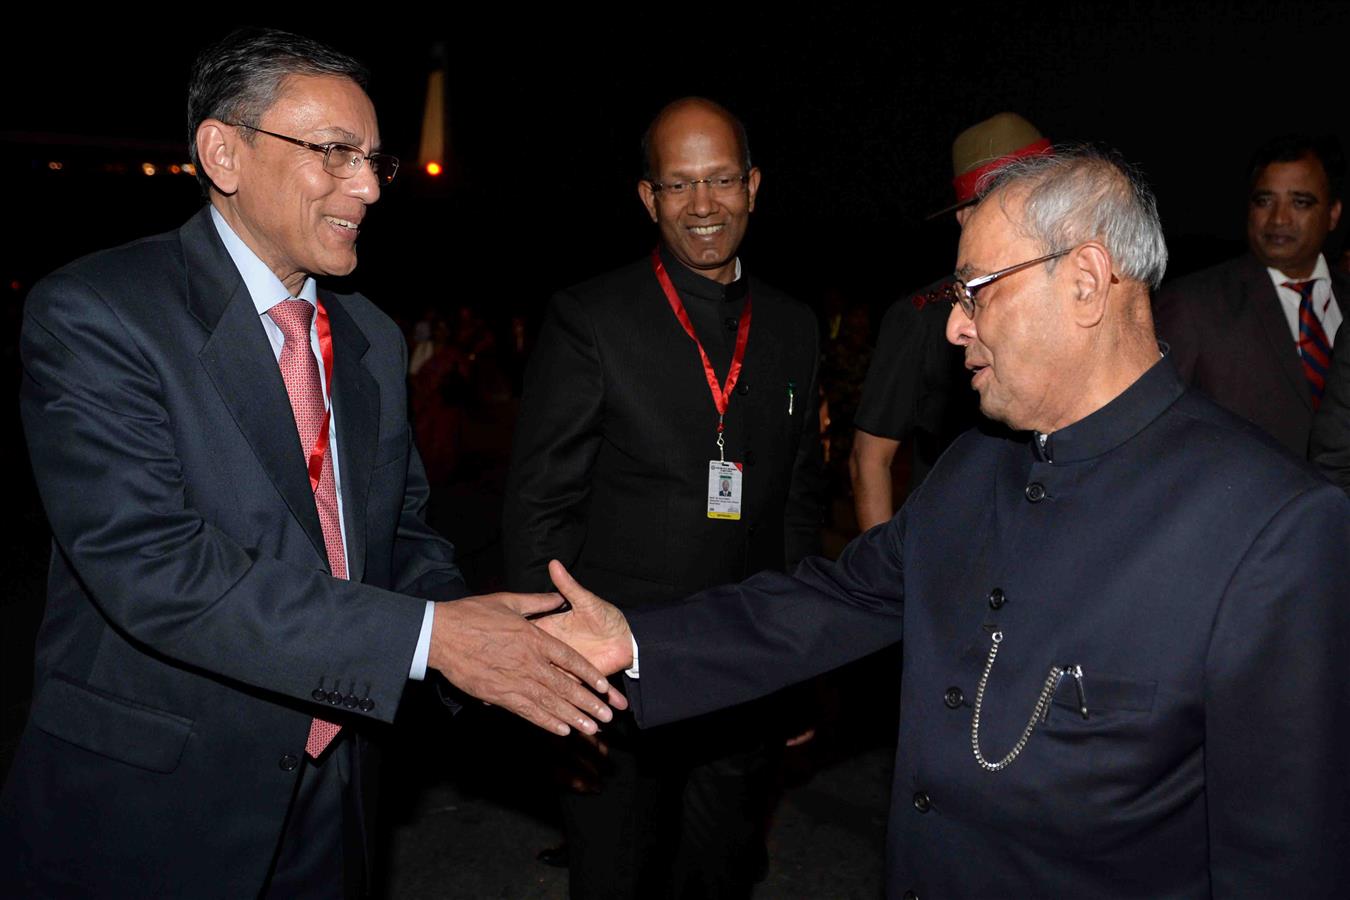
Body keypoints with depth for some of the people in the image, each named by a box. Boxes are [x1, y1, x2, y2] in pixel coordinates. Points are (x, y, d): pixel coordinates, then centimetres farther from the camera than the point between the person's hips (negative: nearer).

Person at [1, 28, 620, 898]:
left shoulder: (375, 339, 7)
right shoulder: (93, 314, -16)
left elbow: (404, 528, 7)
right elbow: (152, 565, -25)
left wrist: (493, 647, -13)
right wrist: (428, 638, -29)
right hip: (146, 810, -5)